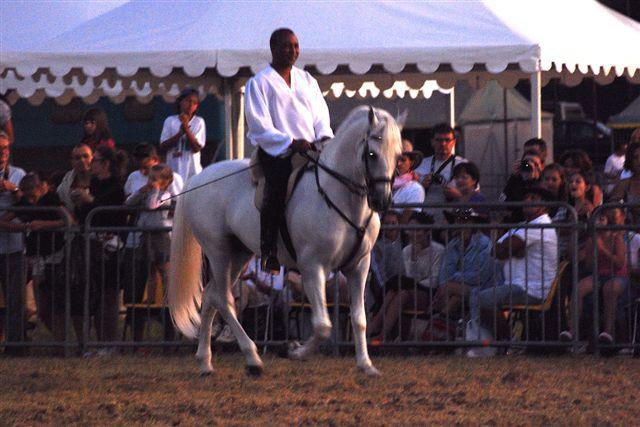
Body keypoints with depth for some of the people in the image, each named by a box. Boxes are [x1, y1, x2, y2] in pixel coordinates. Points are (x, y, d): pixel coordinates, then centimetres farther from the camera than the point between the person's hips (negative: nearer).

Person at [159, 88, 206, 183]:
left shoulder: (199, 122, 3)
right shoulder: (170, 121, 6)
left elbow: (197, 148, -6)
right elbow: (163, 146, 0)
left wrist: (186, 128, -15)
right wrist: (180, 133, -10)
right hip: (174, 169, 1)